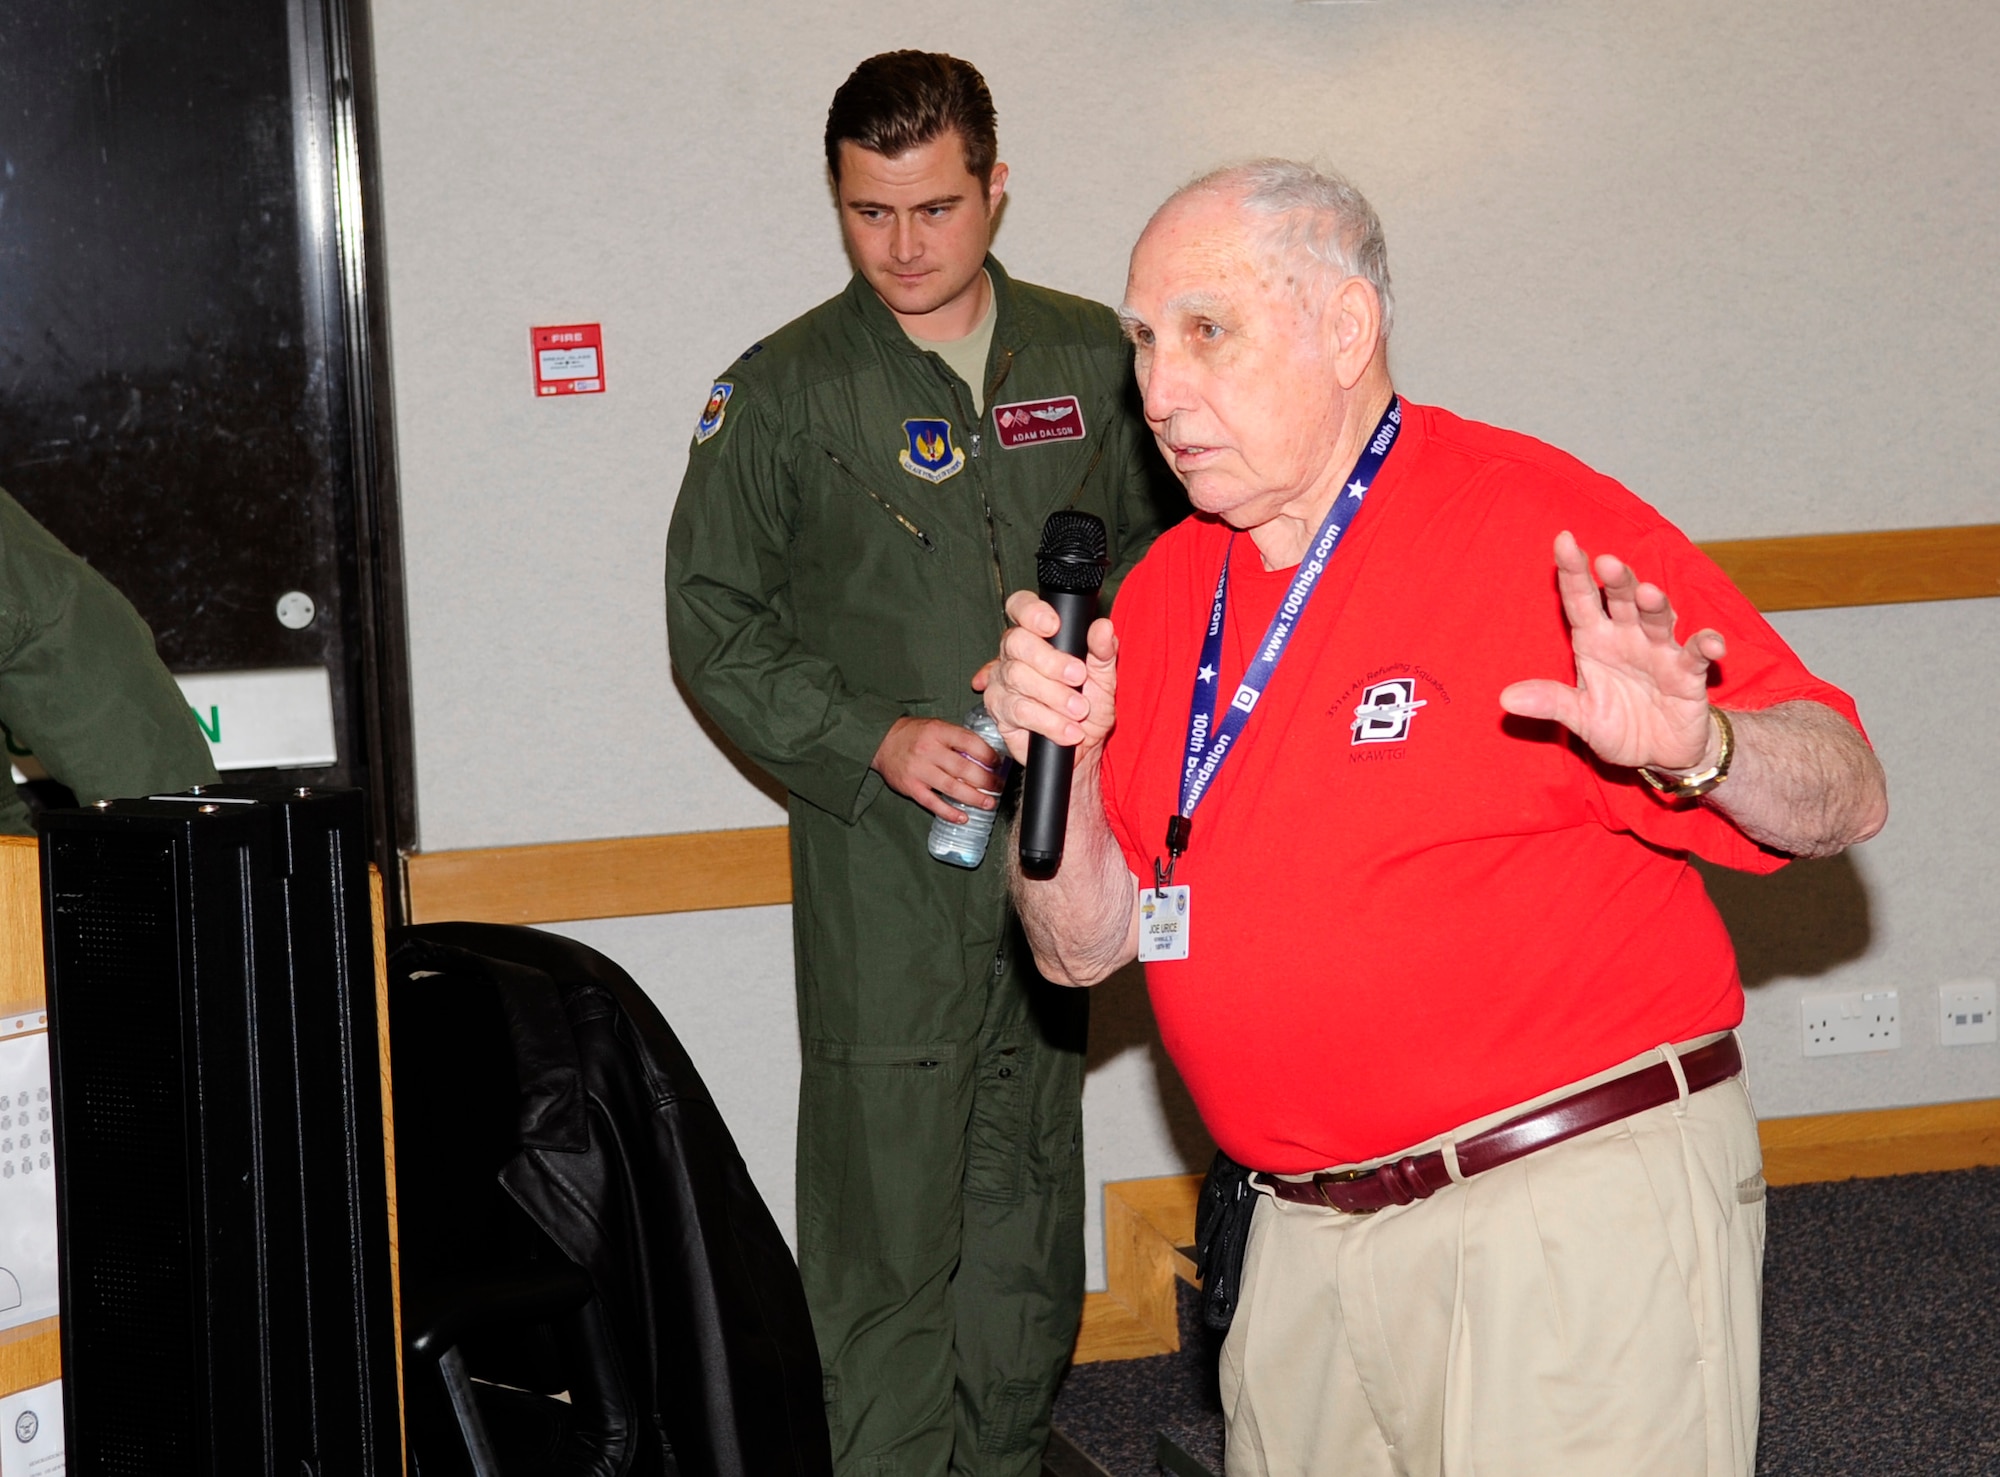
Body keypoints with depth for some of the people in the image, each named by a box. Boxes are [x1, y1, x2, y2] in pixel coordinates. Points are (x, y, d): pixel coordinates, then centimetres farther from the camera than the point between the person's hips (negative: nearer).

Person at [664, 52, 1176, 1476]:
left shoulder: (1092, 359, 8)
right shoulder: (781, 391, -1)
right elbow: (715, 621, 1)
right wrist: (873, 742, -12)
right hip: (882, 863, -3)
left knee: (1032, 1193, 12)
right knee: (887, 1212, -5)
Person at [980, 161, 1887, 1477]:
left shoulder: (1539, 525, -10)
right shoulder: (1170, 589, 9)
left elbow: (1846, 800, -10)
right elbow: (1086, 948, 8)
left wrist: (1694, 749, -30)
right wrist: (1063, 760, -9)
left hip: (1575, 1215, -6)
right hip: (1305, 1238, 6)